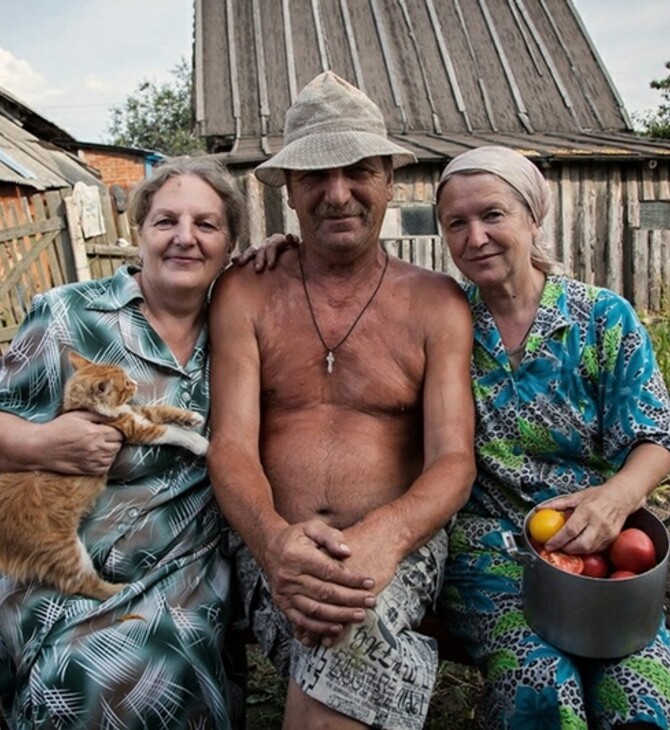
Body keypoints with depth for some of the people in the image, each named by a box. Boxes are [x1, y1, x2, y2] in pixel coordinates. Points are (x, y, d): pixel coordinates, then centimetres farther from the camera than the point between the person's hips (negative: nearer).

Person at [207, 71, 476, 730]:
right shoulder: (245, 293, 6)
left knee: (350, 623, -32)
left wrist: (385, 534, -25)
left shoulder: (436, 303, 5)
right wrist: (274, 540, -25)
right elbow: (231, 446, -3)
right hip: (273, 548, 0)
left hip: (399, 545, 1)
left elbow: (453, 460, -3)